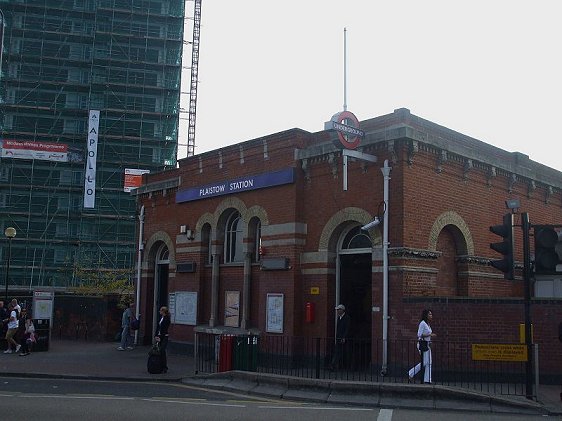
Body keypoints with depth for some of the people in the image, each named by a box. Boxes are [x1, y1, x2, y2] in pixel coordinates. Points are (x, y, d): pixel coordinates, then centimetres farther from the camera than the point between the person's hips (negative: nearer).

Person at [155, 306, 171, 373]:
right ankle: (161, 366, 11)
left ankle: (165, 367, -9)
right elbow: (158, 327, 14)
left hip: (164, 337, -8)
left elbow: (164, 330, -15)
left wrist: (160, 337, -17)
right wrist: (156, 336, 5)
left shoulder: (167, 319, -11)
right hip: (159, 336, 8)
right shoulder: (161, 318, 13)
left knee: (162, 351, -13)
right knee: (160, 351, 5)